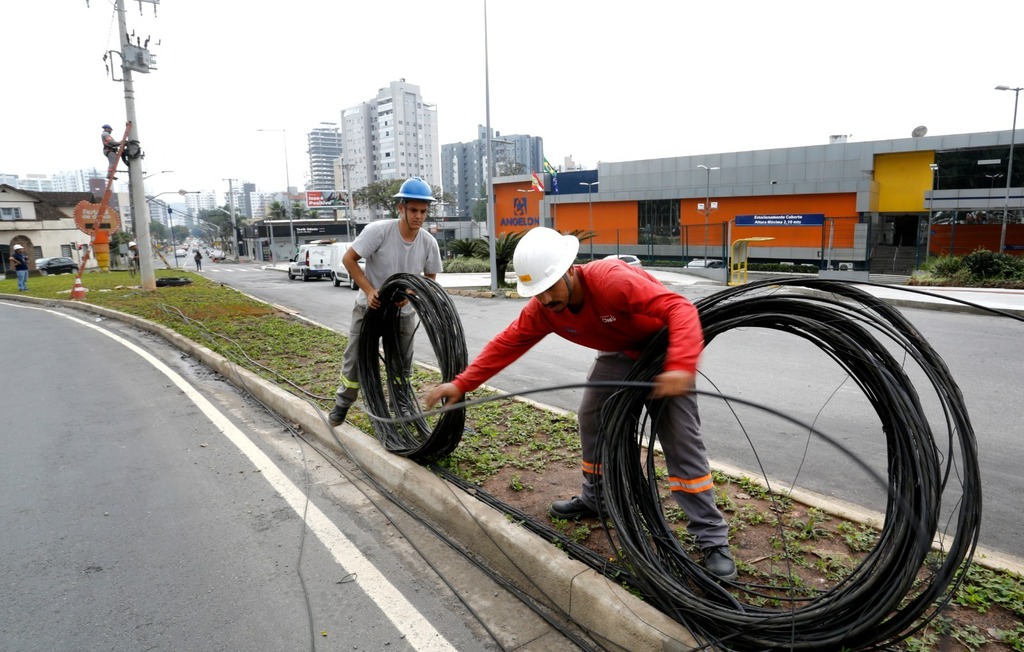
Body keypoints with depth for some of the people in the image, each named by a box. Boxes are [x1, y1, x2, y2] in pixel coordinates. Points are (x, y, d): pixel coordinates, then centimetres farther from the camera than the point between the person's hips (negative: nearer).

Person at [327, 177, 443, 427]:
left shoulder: (429, 243, -13)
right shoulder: (378, 230, -23)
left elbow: (430, 279, -1)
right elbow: (348, 259, -16)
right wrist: (369, 290, -23)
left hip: (404, 311, 3)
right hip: (371, 305, -2)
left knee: (403, 363, 12)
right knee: (355, 357, 5)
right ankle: (342, 404, 27)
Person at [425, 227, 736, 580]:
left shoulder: (613, 279, -38)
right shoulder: (543, 307, -17)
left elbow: (680, 308, -43)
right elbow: (506, 344, -11)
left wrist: (681, 367, -58)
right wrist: (461, 383, -15)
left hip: (664, 347, -6)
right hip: (618, 352, 6)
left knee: (681, 438, -12)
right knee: (591, 417, 5)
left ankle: (712, 538, -5)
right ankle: (595, 499, 27)